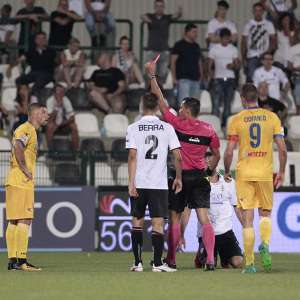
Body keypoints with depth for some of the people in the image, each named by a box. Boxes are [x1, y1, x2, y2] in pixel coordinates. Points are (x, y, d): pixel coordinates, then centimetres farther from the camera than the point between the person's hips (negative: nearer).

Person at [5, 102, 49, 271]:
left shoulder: (29, 130, 22)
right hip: (22, 181, -10)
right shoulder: (27, 129, -10)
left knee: (14, 222, 7)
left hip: (14, 181, 10)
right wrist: (25, 169, -21)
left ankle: (12, 261, 8)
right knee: (24, 220, -12)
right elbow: (17, 146, -27)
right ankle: (21, 261, -15)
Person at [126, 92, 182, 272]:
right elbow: (178, 157, -1)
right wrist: (178, 178, 12)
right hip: (159, 183, -1)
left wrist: (131, 183, -8)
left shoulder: (133, 128, 0)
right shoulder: (167, 128, 2)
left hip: (139, 183, 1)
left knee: (137, 221, 11)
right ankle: (158, 263, -6)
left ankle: (138, 263, 9)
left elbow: (132, 156, -7)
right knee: (158, 222, 0)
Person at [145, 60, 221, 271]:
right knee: (204, 218, -2)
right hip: (200, 177, 3)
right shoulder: (208, 129, 3)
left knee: (174, 218, 8)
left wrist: (152, 76, -2)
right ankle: (211, 260, -12)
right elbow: (216, 155, 12)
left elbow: (161, 102, -5)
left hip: (182, 176, -3)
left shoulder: (179, 124, -8)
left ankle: (171, 260, 12)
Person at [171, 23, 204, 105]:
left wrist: (201, 77, 13)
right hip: (184, 79, -6)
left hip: (195, 80, 6)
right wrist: (174, 78, -11)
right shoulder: (179, 45, -1)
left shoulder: (196, 46, 18)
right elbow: (173, 62, -5)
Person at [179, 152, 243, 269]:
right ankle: (201, 256, 14)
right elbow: (187, 210, 3)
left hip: (225, 232, 2)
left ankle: (224, 256, 20)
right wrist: (181, 235, -3)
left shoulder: (228, 182, 8)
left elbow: (237, 207, 16)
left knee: (238, 263, -17)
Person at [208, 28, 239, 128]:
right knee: (216, 103, -11)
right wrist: (213, 78, -9)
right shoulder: (214, 49, 4)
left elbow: (237, 65, 13)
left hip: (230, 79, 2)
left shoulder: (233, 49, 11)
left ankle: (225, 125, 6)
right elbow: (209, 66, 4)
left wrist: (233, 66, -10)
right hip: (219, 79, -2)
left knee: (228, 104, 1)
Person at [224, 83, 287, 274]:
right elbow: (282, 149, 0)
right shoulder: (272, 117, 2)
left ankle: (250, 264, -2)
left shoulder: (236, 120, -2)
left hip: (244, 173, -1)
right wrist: (282, 172, 12)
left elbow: (229, 152, -4)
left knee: (247, 218, 1)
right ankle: (265, 244, -14)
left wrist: (227, 172, 12)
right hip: (265, 172, 1)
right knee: (265, 213, 16)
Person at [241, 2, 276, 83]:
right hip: (252, 57, -1)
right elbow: (243, 43, 7)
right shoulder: (248, 25, 7)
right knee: (251, 78, -8)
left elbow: (273, 40, 6)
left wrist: (267, 51, -10)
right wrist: (243, 59, 0)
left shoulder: (268, 24, 9)